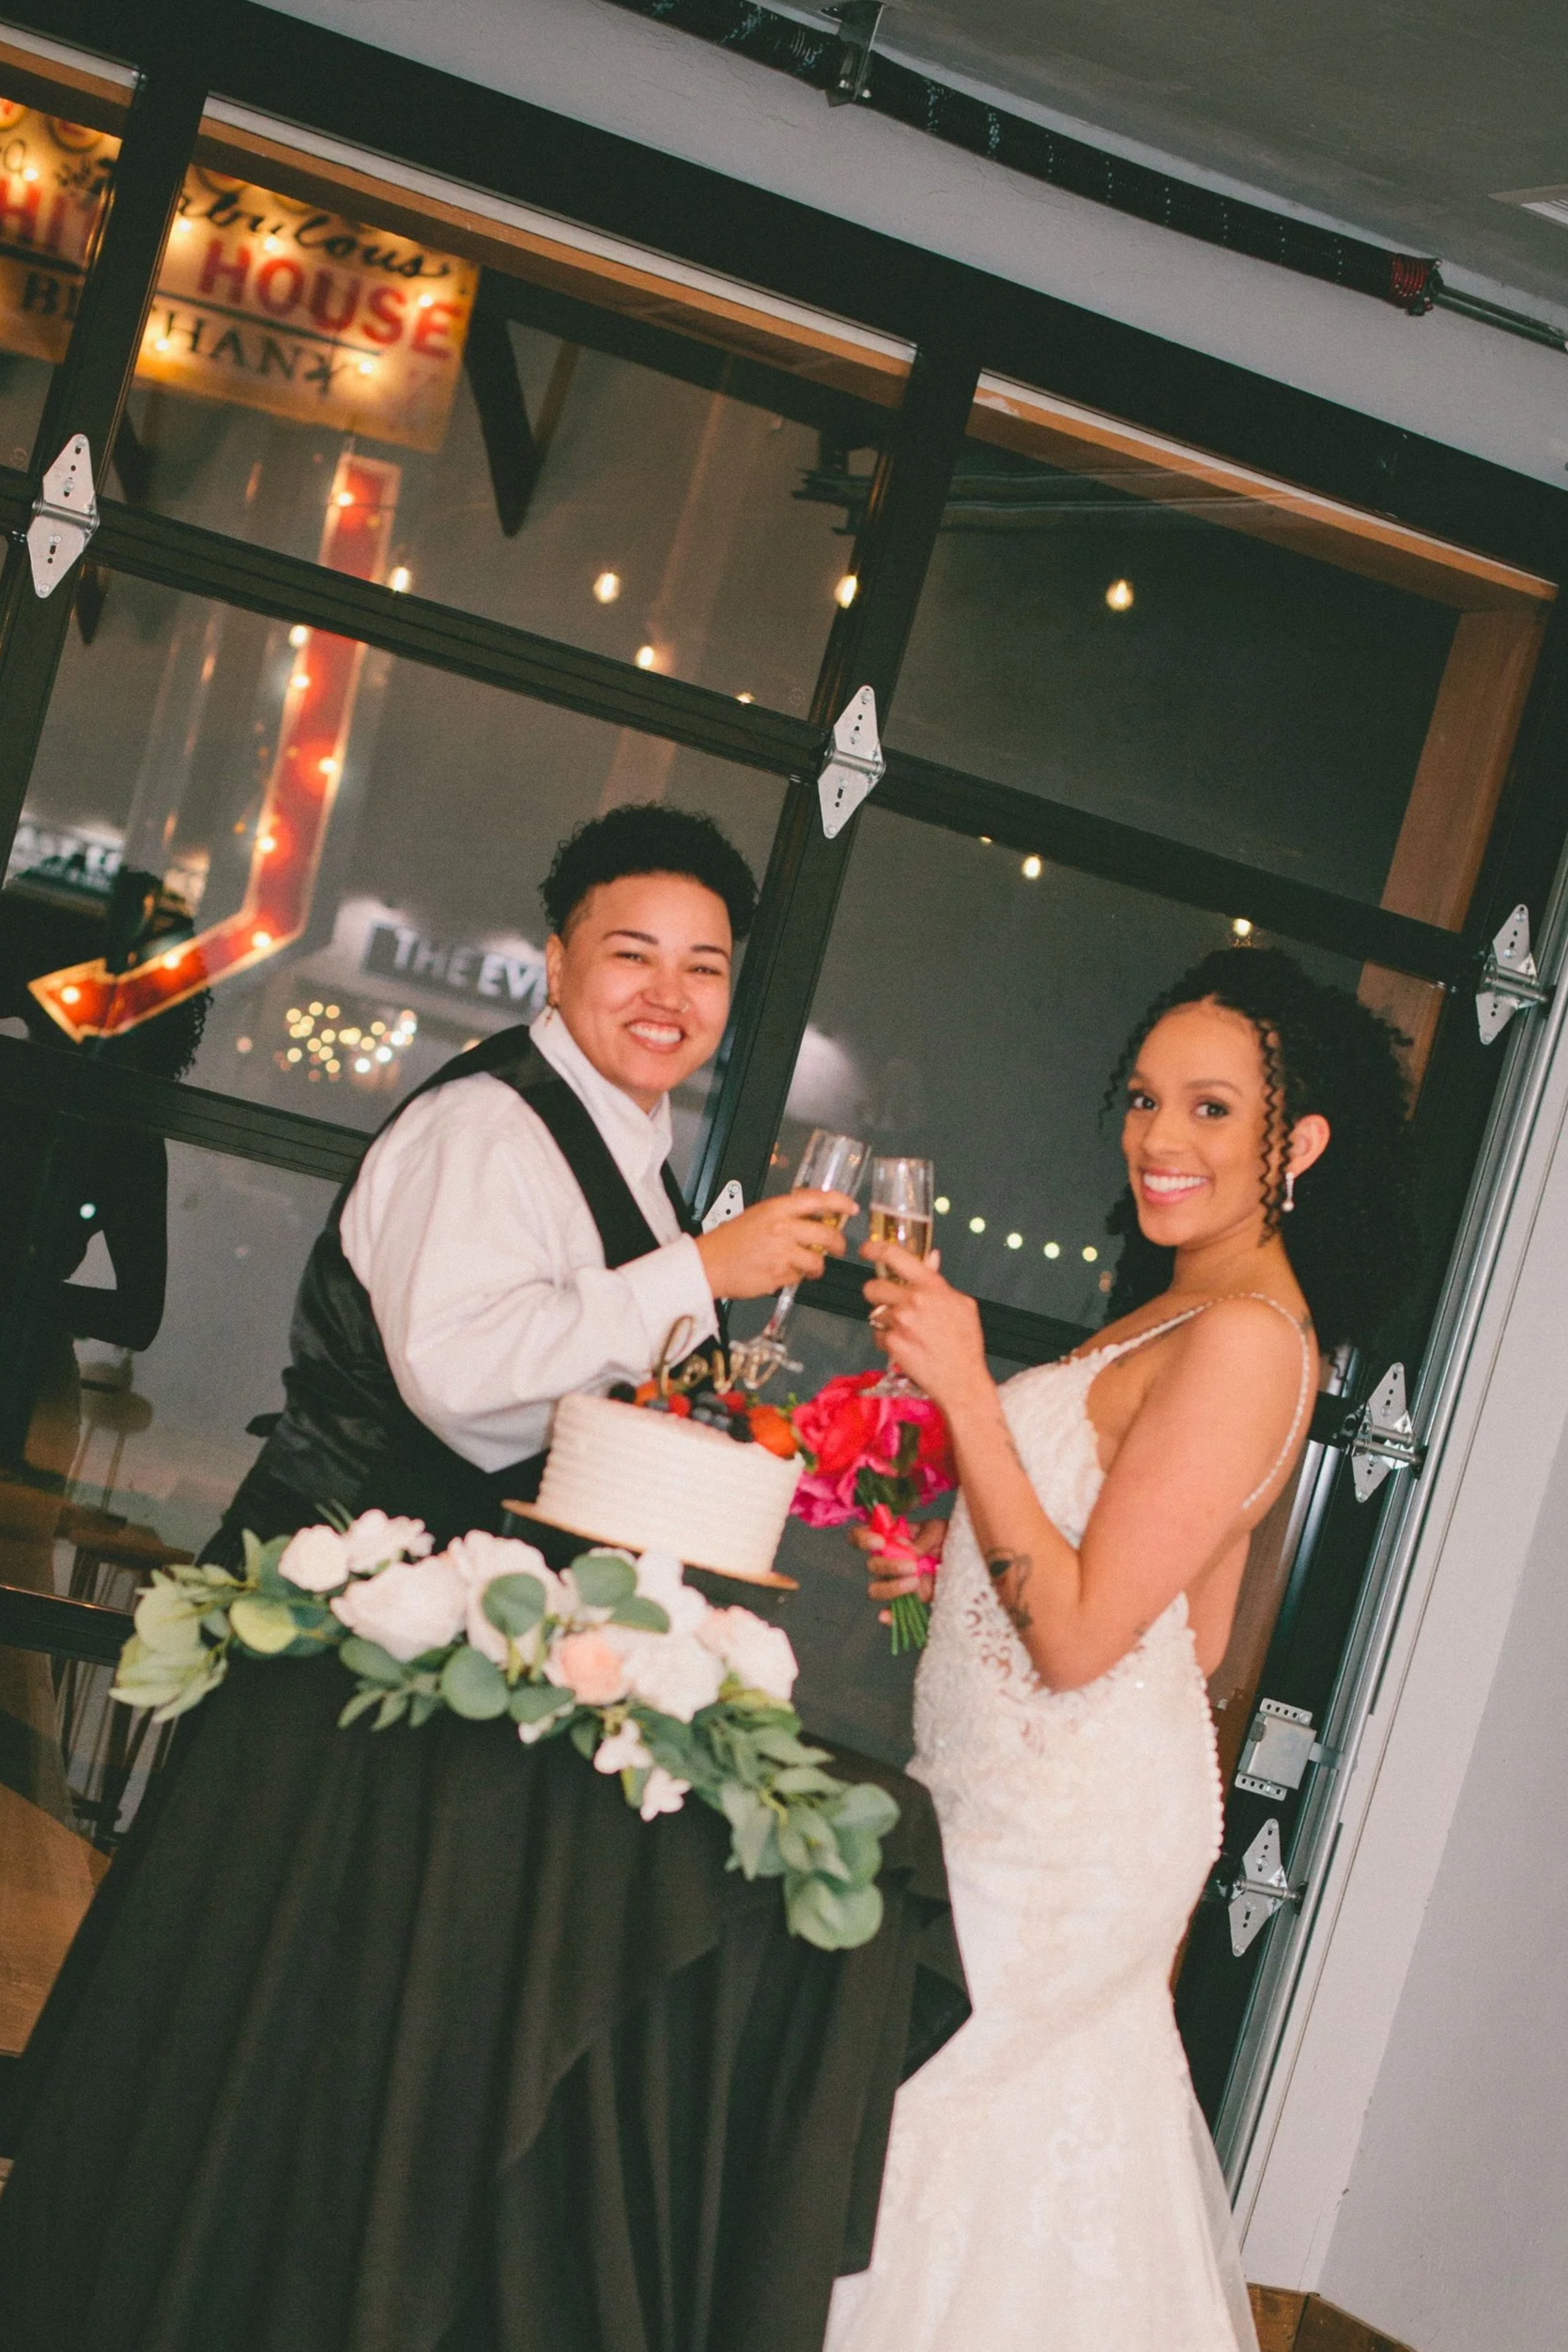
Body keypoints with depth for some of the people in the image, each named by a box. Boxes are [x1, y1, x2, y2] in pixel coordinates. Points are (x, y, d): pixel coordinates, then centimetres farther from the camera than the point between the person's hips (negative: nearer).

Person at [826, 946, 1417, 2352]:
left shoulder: (1246, 1338, -21)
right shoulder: (1186, 1310, 9)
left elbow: (1080, 1636, -23)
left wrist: (966, 1391, -26)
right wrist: (954, 1566, 14)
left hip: (1063, 1823, -9)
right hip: (1042, 1799, 9)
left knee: (929, 2125, 2)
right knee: (1052, 2133, 19)